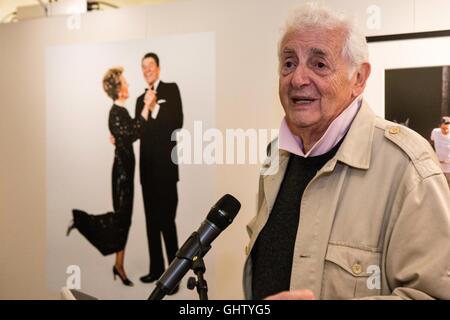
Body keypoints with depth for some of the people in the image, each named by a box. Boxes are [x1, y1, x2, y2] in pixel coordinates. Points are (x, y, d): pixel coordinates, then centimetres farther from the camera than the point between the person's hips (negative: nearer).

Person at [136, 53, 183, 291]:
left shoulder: (171, 89, 0)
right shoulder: (141, 98, 18)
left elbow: (177, 122, -12)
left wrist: (154, 107, -16)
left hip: (165, 165, -7)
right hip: (147, 166, 7)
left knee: (167, 219, -8)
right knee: (151, 219, 11)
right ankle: (156, 268, 20)